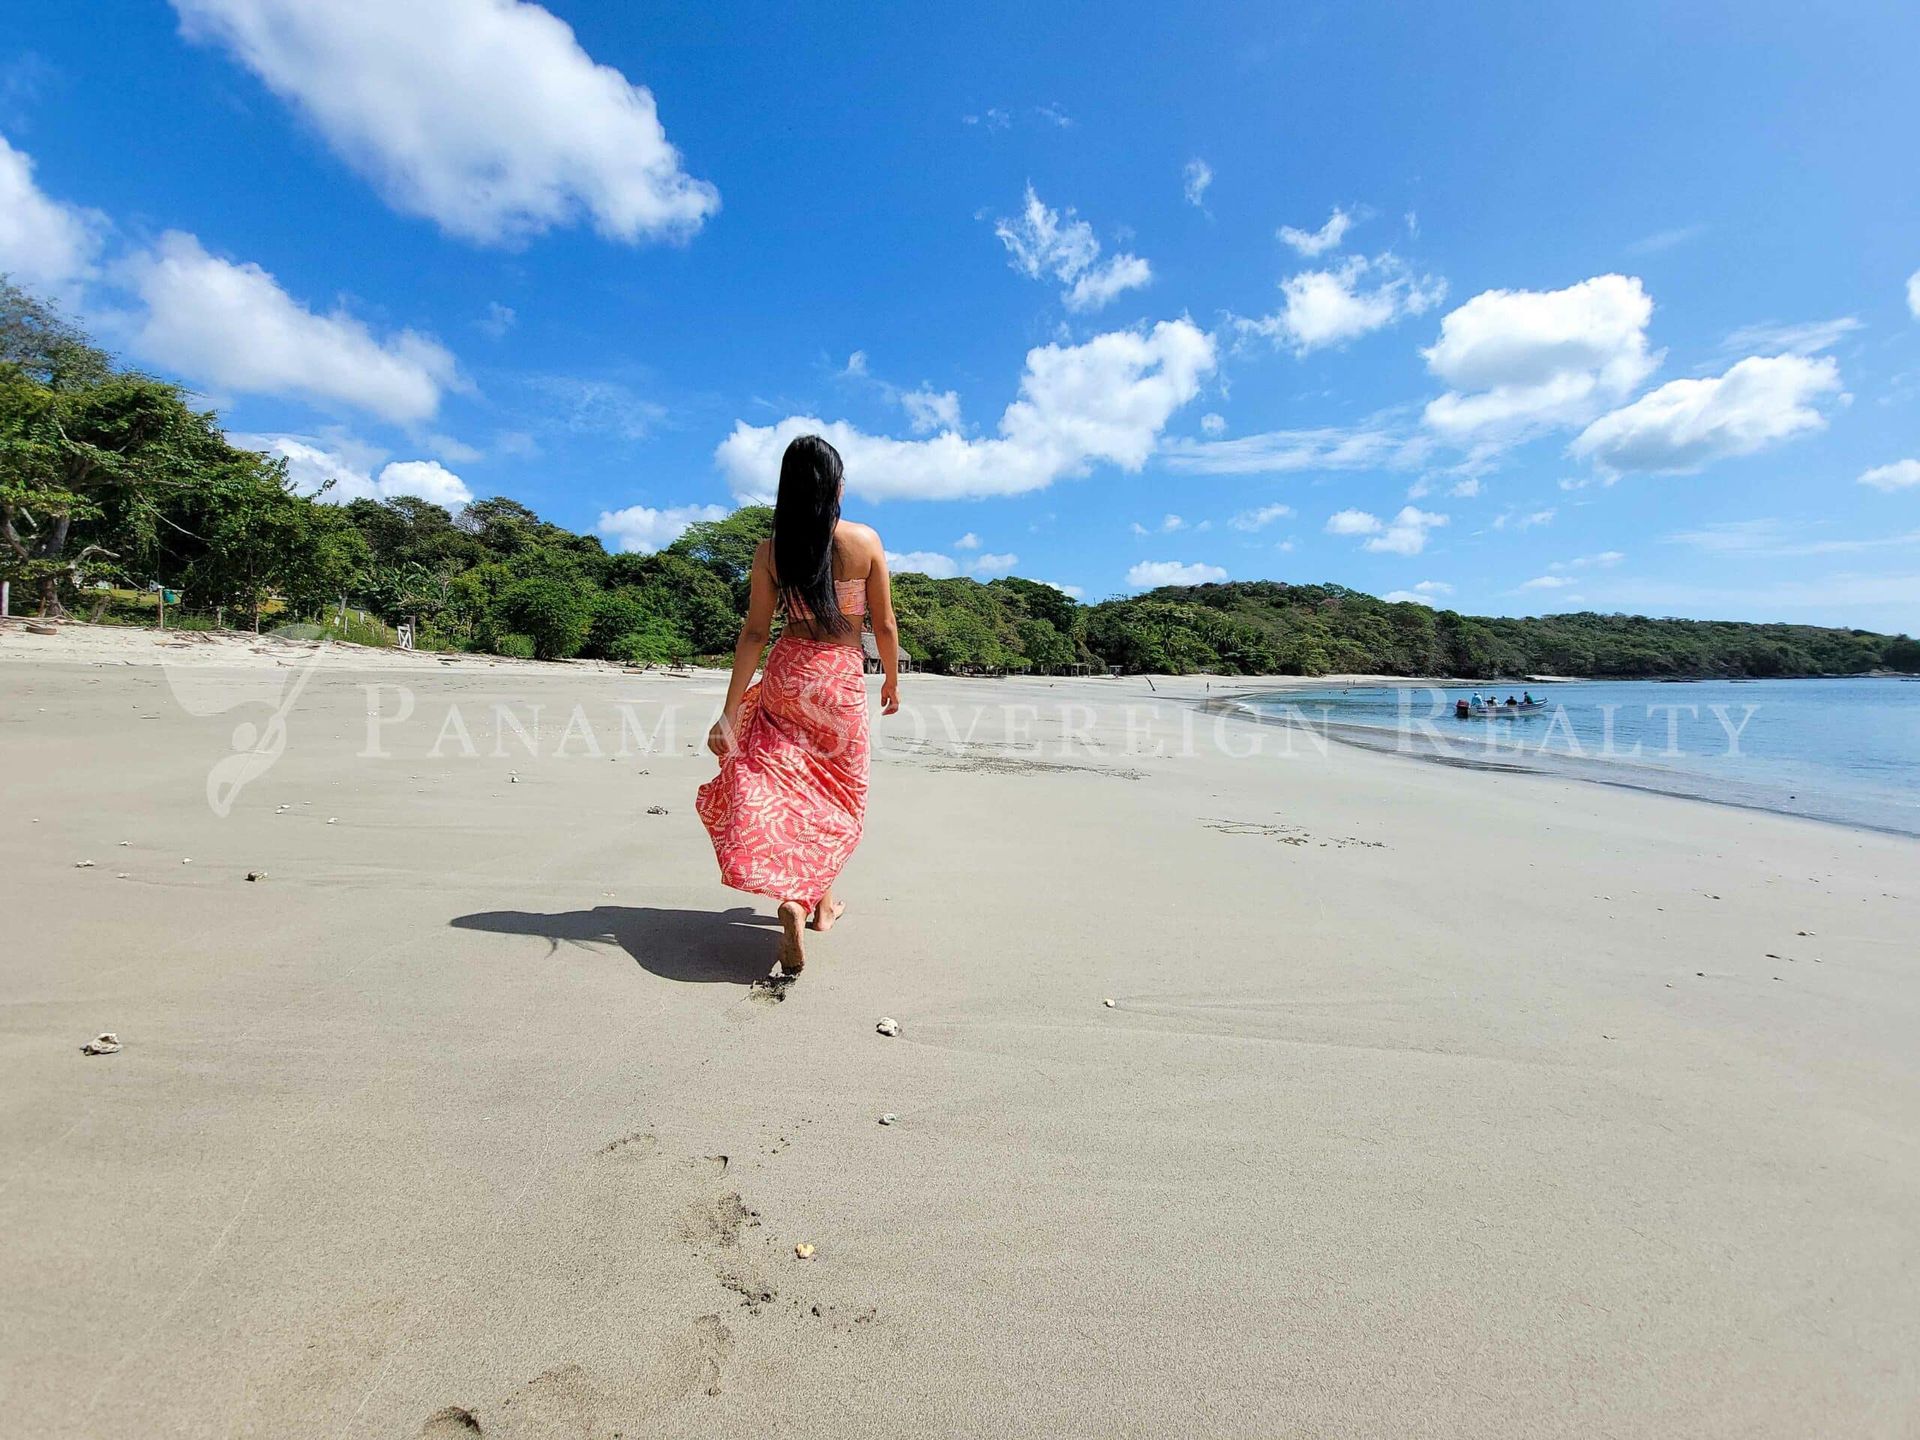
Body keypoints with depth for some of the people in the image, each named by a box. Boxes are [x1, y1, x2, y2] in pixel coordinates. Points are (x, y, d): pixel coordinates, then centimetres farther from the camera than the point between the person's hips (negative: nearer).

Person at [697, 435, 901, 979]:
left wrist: (729, 711, -2)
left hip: (786, 676, 1)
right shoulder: (865, 541, -6)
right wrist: (892, 679, 15)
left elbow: (754, 632, -5)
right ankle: (822, 900, 28)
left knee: (776, 784, 5)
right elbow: (885, 624, -2)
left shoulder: (771, 550, -2)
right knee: (836, 793, 15)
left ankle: (790, 900, -16)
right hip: (844, 679, -1)